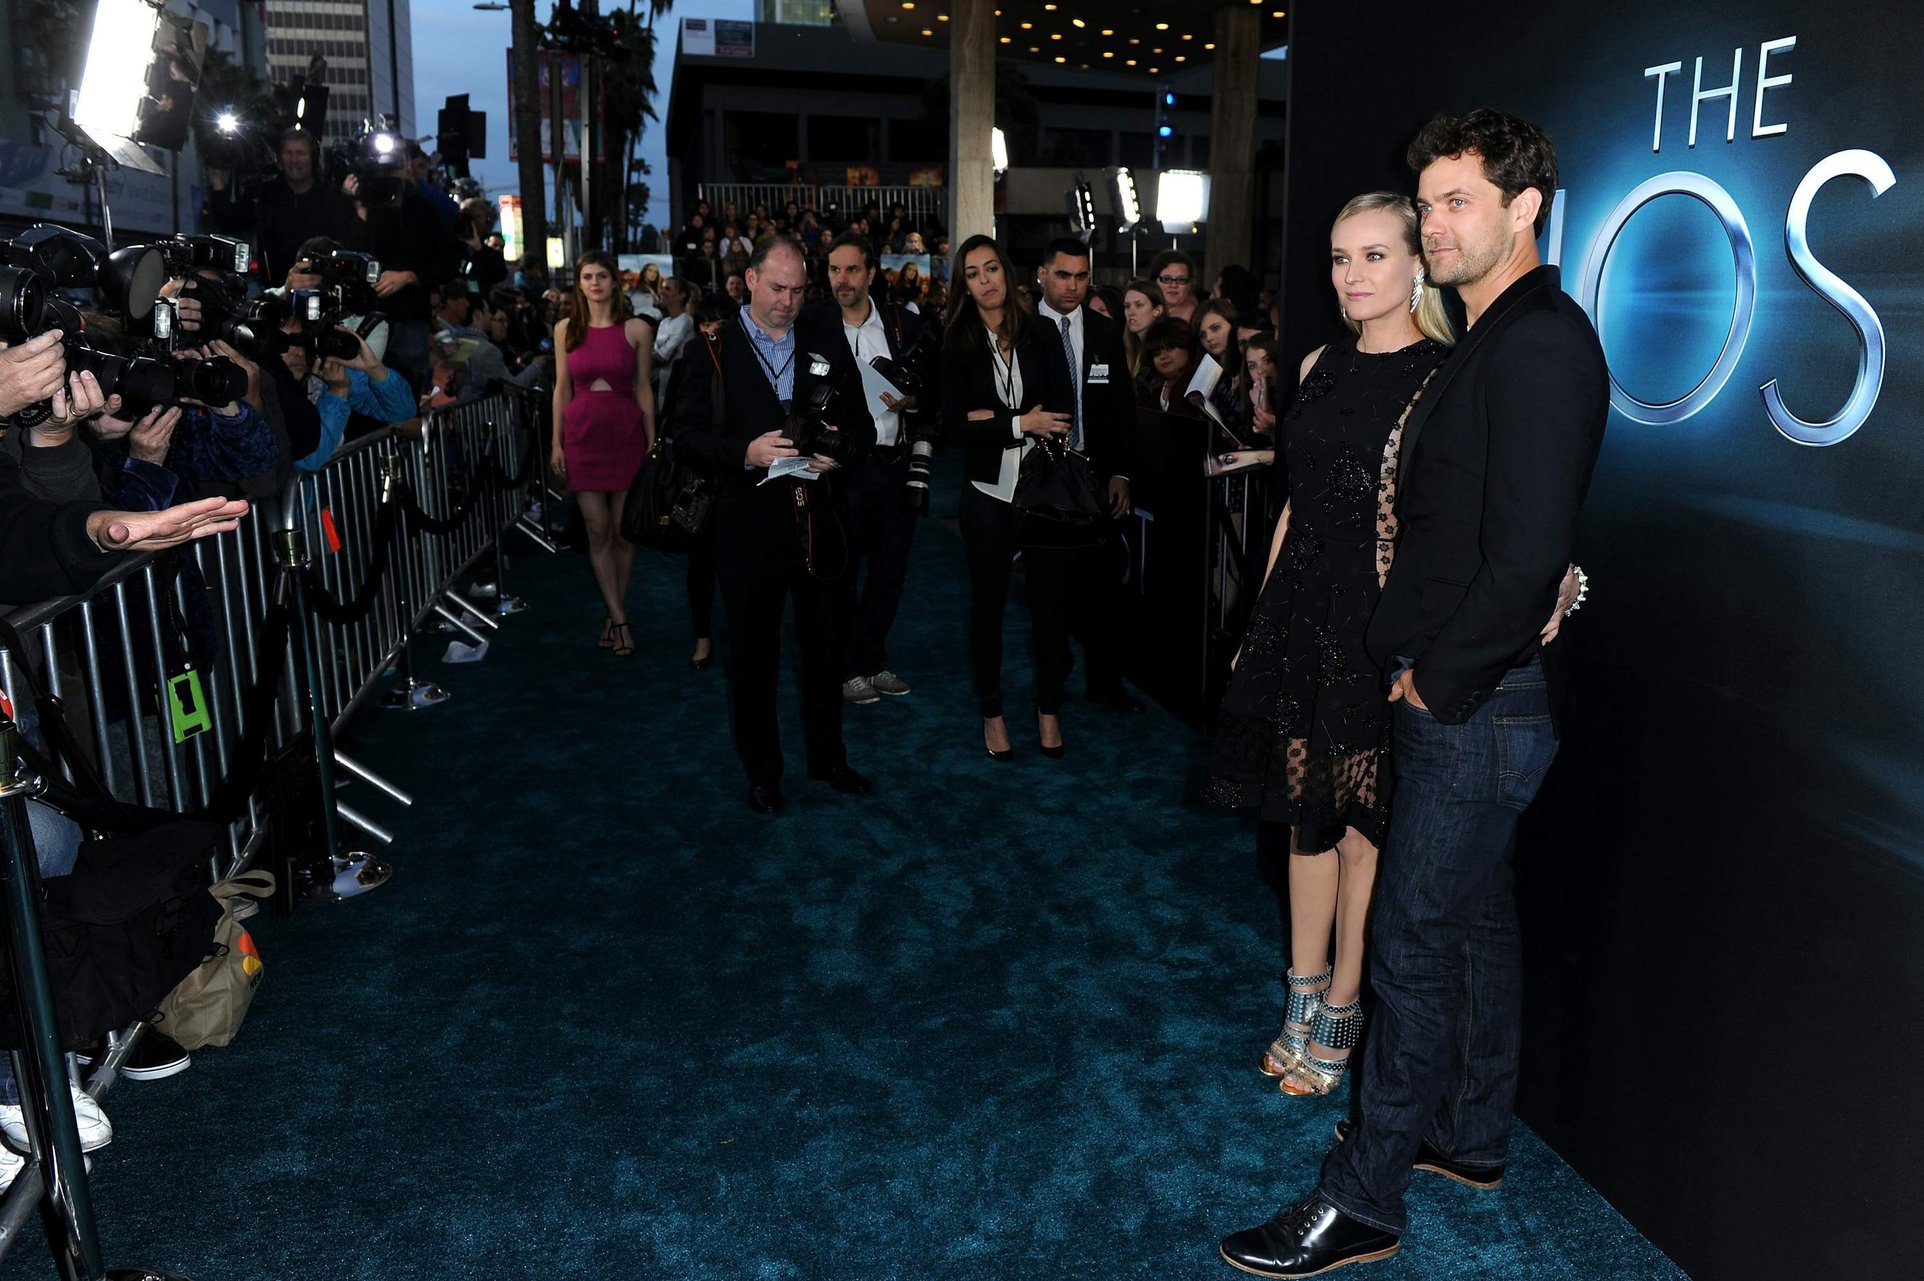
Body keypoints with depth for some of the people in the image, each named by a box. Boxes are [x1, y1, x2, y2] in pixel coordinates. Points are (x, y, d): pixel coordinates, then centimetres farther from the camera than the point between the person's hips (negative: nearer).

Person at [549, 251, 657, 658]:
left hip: (626, 434, -1)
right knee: (597, 530, 1)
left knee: (622, 531, 3)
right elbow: (562, 388, 7)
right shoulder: (566, 329, 5)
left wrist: (652, 441, -1)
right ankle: (620, 621, 9)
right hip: (582, 435, 1)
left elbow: (643, 388, 2)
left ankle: (615, 615, 18)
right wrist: (557, 443, 4)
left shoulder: (636, 329, 0)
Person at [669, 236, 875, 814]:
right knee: (752, 656, 10)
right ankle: (761, 770, 27)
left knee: (824, 647, 14)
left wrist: (841, 451, -13)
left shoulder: (829, 346, 6)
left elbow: (861, 425, 9)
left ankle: (827, 756, 33)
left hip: (819, 522, 3)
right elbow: (690, 436, -6)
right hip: (749, 526, -2)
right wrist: (747, 452, -23)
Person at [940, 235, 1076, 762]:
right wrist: (1020, 424, -15)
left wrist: (995, 419, -12)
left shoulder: (1041, 337, 2)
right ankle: (991, 713, 23)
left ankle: (1049, 709, 22)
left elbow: (1063, 413, -7)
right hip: (989, 493, 0)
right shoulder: (957, 346, 0)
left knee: (1050, 599, 6)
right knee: (987, 603, 9)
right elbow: (954, 427, -8)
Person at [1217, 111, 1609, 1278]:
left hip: (1481, 703, -10)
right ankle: (1473, 1136, 37)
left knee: (1414, 942, -3)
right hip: (1466, 694, 10)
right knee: (1477, 916, 19)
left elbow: (1526, 556, -25)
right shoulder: (1497, 340, 14)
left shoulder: (1540, 344, -18)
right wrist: (1424, 666, 9)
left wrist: (1438, 681, -15)